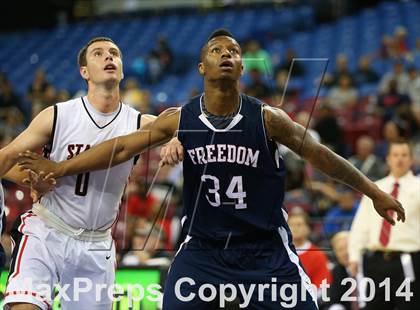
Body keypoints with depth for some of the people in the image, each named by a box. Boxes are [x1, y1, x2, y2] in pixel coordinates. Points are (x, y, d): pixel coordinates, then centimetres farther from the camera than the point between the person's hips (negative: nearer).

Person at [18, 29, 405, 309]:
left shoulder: (267, 119, -8)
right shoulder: (179, 120, -5)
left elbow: (319, 155, 1)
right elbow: (121, 148, 1)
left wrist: (373, 191, 6)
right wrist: (58, 169, 0)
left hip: (266, 250, -1)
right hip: (202, 249, 1)